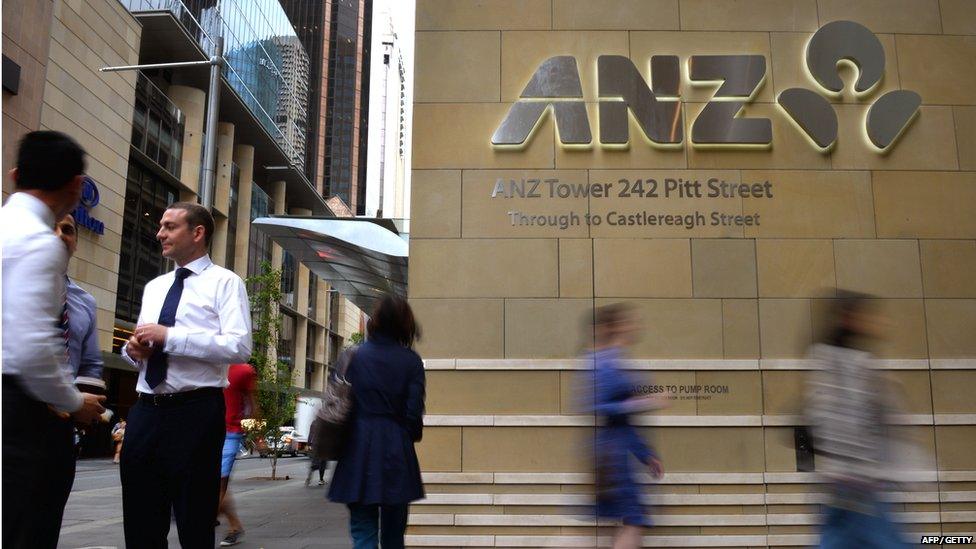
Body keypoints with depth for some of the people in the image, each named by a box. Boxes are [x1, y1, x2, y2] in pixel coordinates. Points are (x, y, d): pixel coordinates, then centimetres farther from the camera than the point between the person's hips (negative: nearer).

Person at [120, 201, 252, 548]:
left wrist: (169, 336, -17)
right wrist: (133, 350, 3)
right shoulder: (154, 286, 19)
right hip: (146, 411, 7)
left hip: (195, 413, -6)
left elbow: (239, 347, -16)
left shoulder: (224, 282, -2)